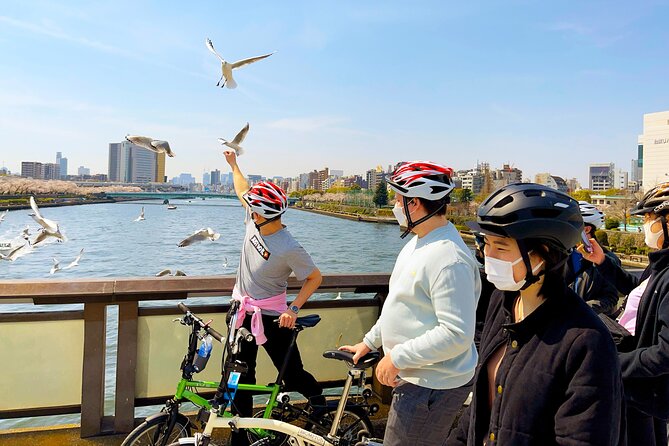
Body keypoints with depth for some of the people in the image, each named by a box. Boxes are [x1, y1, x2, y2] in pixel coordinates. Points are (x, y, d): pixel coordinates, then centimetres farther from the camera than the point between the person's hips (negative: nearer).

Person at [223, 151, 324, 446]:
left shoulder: (289, 249, -26)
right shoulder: (254, 222, -6)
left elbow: (315, 277, -15)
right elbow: (243, 191, 13)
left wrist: (294, 308, -21)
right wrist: (234, 164, 24)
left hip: (271, 318, -6)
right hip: (242, 312, 6)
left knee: (293, 375, 3)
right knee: (240, 378, 12)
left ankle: (319, 400, 36)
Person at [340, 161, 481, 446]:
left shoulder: (447, 257, -26)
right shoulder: (418, 242, 8)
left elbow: (456, 334, -30)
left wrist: (396, 358, -23)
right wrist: (369, 342, 19)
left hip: (431, 387, -10)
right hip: (414, 377, 10)